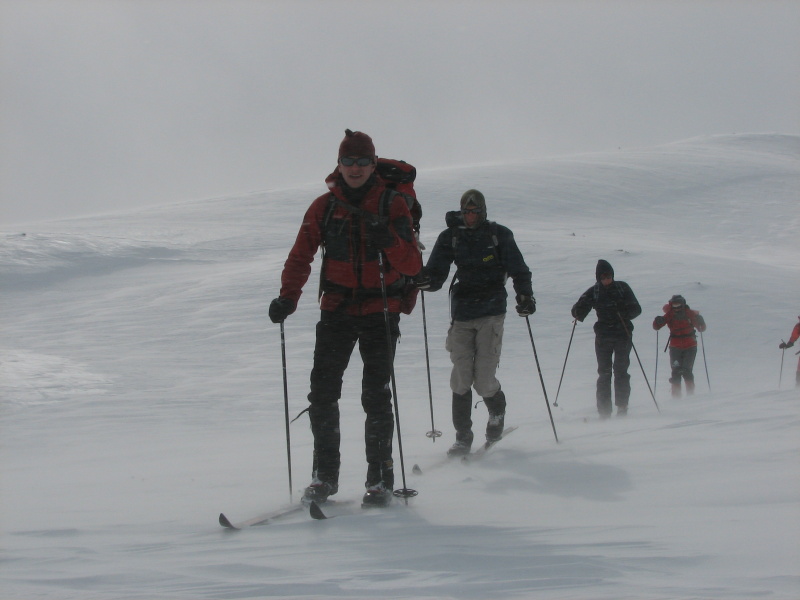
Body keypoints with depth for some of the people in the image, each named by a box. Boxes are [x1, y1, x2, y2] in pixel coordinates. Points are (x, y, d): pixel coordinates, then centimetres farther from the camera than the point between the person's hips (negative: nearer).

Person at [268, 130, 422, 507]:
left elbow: (413, 266, -6)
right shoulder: (324, 207, 4)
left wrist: (389, 241, -25)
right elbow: (301, 257, 6)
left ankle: (380, 478, 5)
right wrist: (287, 298, -9)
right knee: (323, 391, -5)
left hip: (380, 311, -2)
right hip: (337, 309, 2)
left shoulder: (392, 206, -1)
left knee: (376, 395, -4)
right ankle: (324, 474, 6)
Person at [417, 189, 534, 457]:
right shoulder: (450, 238, 8)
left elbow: (518, 269, 4)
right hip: (462, 314, 2)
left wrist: (524, 295, -12)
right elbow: (437, 273, 3)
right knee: (461, 378, -4)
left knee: (484, 380, -7)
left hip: (491, 313, -2)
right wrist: (426, 279, -20)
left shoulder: (499, 235, 4)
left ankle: (497, 413, 26)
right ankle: (463, 437, 4)